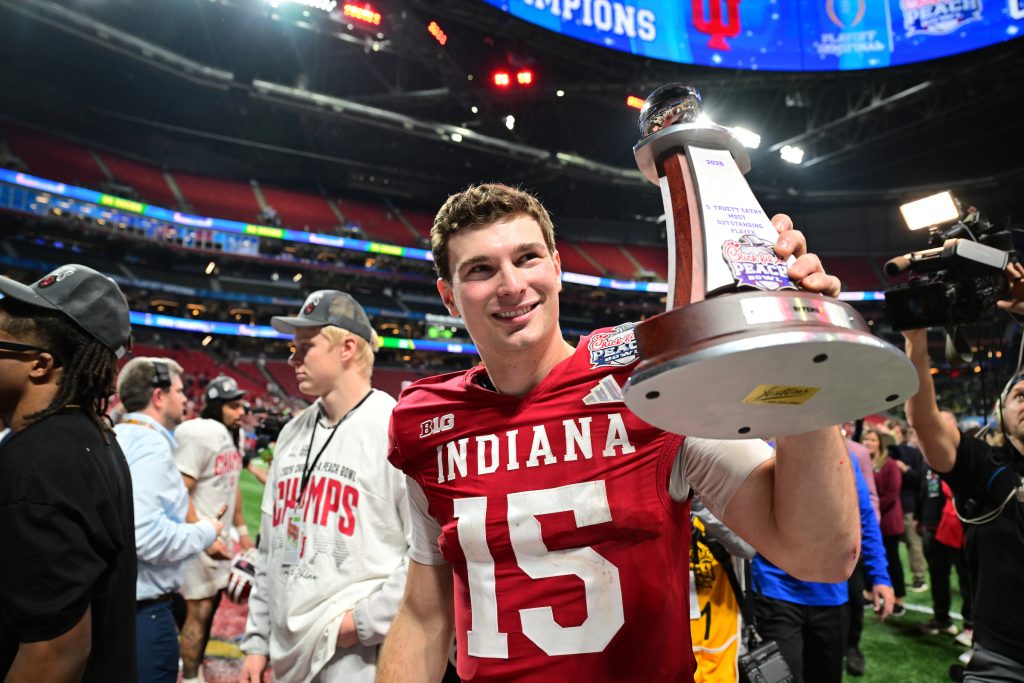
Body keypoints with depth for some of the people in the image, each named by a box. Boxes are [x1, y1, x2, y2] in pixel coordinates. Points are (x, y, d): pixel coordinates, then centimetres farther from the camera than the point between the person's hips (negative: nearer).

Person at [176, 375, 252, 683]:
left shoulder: (229, 435, 8)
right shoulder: (198, 434, -20)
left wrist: (241, 528, 20)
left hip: (218, 536, 9)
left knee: (210, 603, 19)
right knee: (200, 609, 0)